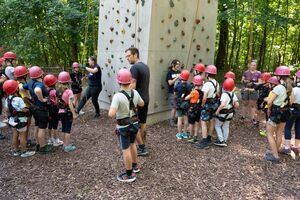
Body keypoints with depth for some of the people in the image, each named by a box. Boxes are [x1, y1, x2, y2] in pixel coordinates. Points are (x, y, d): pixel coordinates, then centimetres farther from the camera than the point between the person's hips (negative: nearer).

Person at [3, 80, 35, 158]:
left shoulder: (7, 99, 2)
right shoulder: (18, 99, -24)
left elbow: (8, 110, 10)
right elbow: (24, 110, -26)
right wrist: (29, 109, -7)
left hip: (12, 120, 8)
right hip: (20, 120, -8)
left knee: (15, 136, 17)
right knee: (22, 136, 4)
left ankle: (16, 151, 29)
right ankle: (24, 152, 14)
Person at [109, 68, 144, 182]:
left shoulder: (118, 96, -26)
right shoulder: (135, 93, -8)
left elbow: (111, 114, -33)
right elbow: (142, 104, 11)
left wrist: (112, 109, -12)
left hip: (123, 127, -6)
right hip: (134, 123, 6)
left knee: (126, 149, 6)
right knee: (132, 144, 26)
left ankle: (129, 174, 18)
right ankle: (134, 165, 43)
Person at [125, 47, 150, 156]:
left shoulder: (134, 67, -17)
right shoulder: (145, 66, 12)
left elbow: (132, 87, -22)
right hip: (145, 99, 9)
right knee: (142, 123, 16)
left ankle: (142, 148, 6)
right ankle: (142, 146, 25)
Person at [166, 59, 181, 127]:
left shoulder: (179, 72, 12)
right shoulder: (170, 73, -3)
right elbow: (170, 83, -10)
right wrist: (176, 77, -15)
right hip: (172, 93, -5)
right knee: (174, 107, -5)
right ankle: (172, 121, 6)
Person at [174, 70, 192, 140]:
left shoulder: (178, 85, -13)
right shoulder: (189, 86, -11)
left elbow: (175, 94, 0)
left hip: (179, 104, -1)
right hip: (187, 104, 2)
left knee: (180, 118, 5)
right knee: (185, 118, 11)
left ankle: (179, 134, 12)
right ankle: (185, 133, 21)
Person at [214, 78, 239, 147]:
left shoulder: (224, 94, -25)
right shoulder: (233, 94, -3)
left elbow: (222, 104, -38)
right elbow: (236, 105, 1)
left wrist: (217, 111, -27)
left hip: (223, 113, -7)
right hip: (230, 113, 7)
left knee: (217, 126, 10)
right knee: (226, 127, 18)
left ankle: (221, 141, 6)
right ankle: (224, 141, 24)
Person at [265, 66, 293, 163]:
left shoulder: (278, 88, -22)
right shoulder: (289, 87, 3)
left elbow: (269, 102, -22)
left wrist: (269, 109, -5)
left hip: (276, 113, -8)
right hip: (285, 112, 8)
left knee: (270, 134, 4)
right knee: (279, 134, 18)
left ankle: (275, 156, 5)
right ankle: (275, 152, 33)